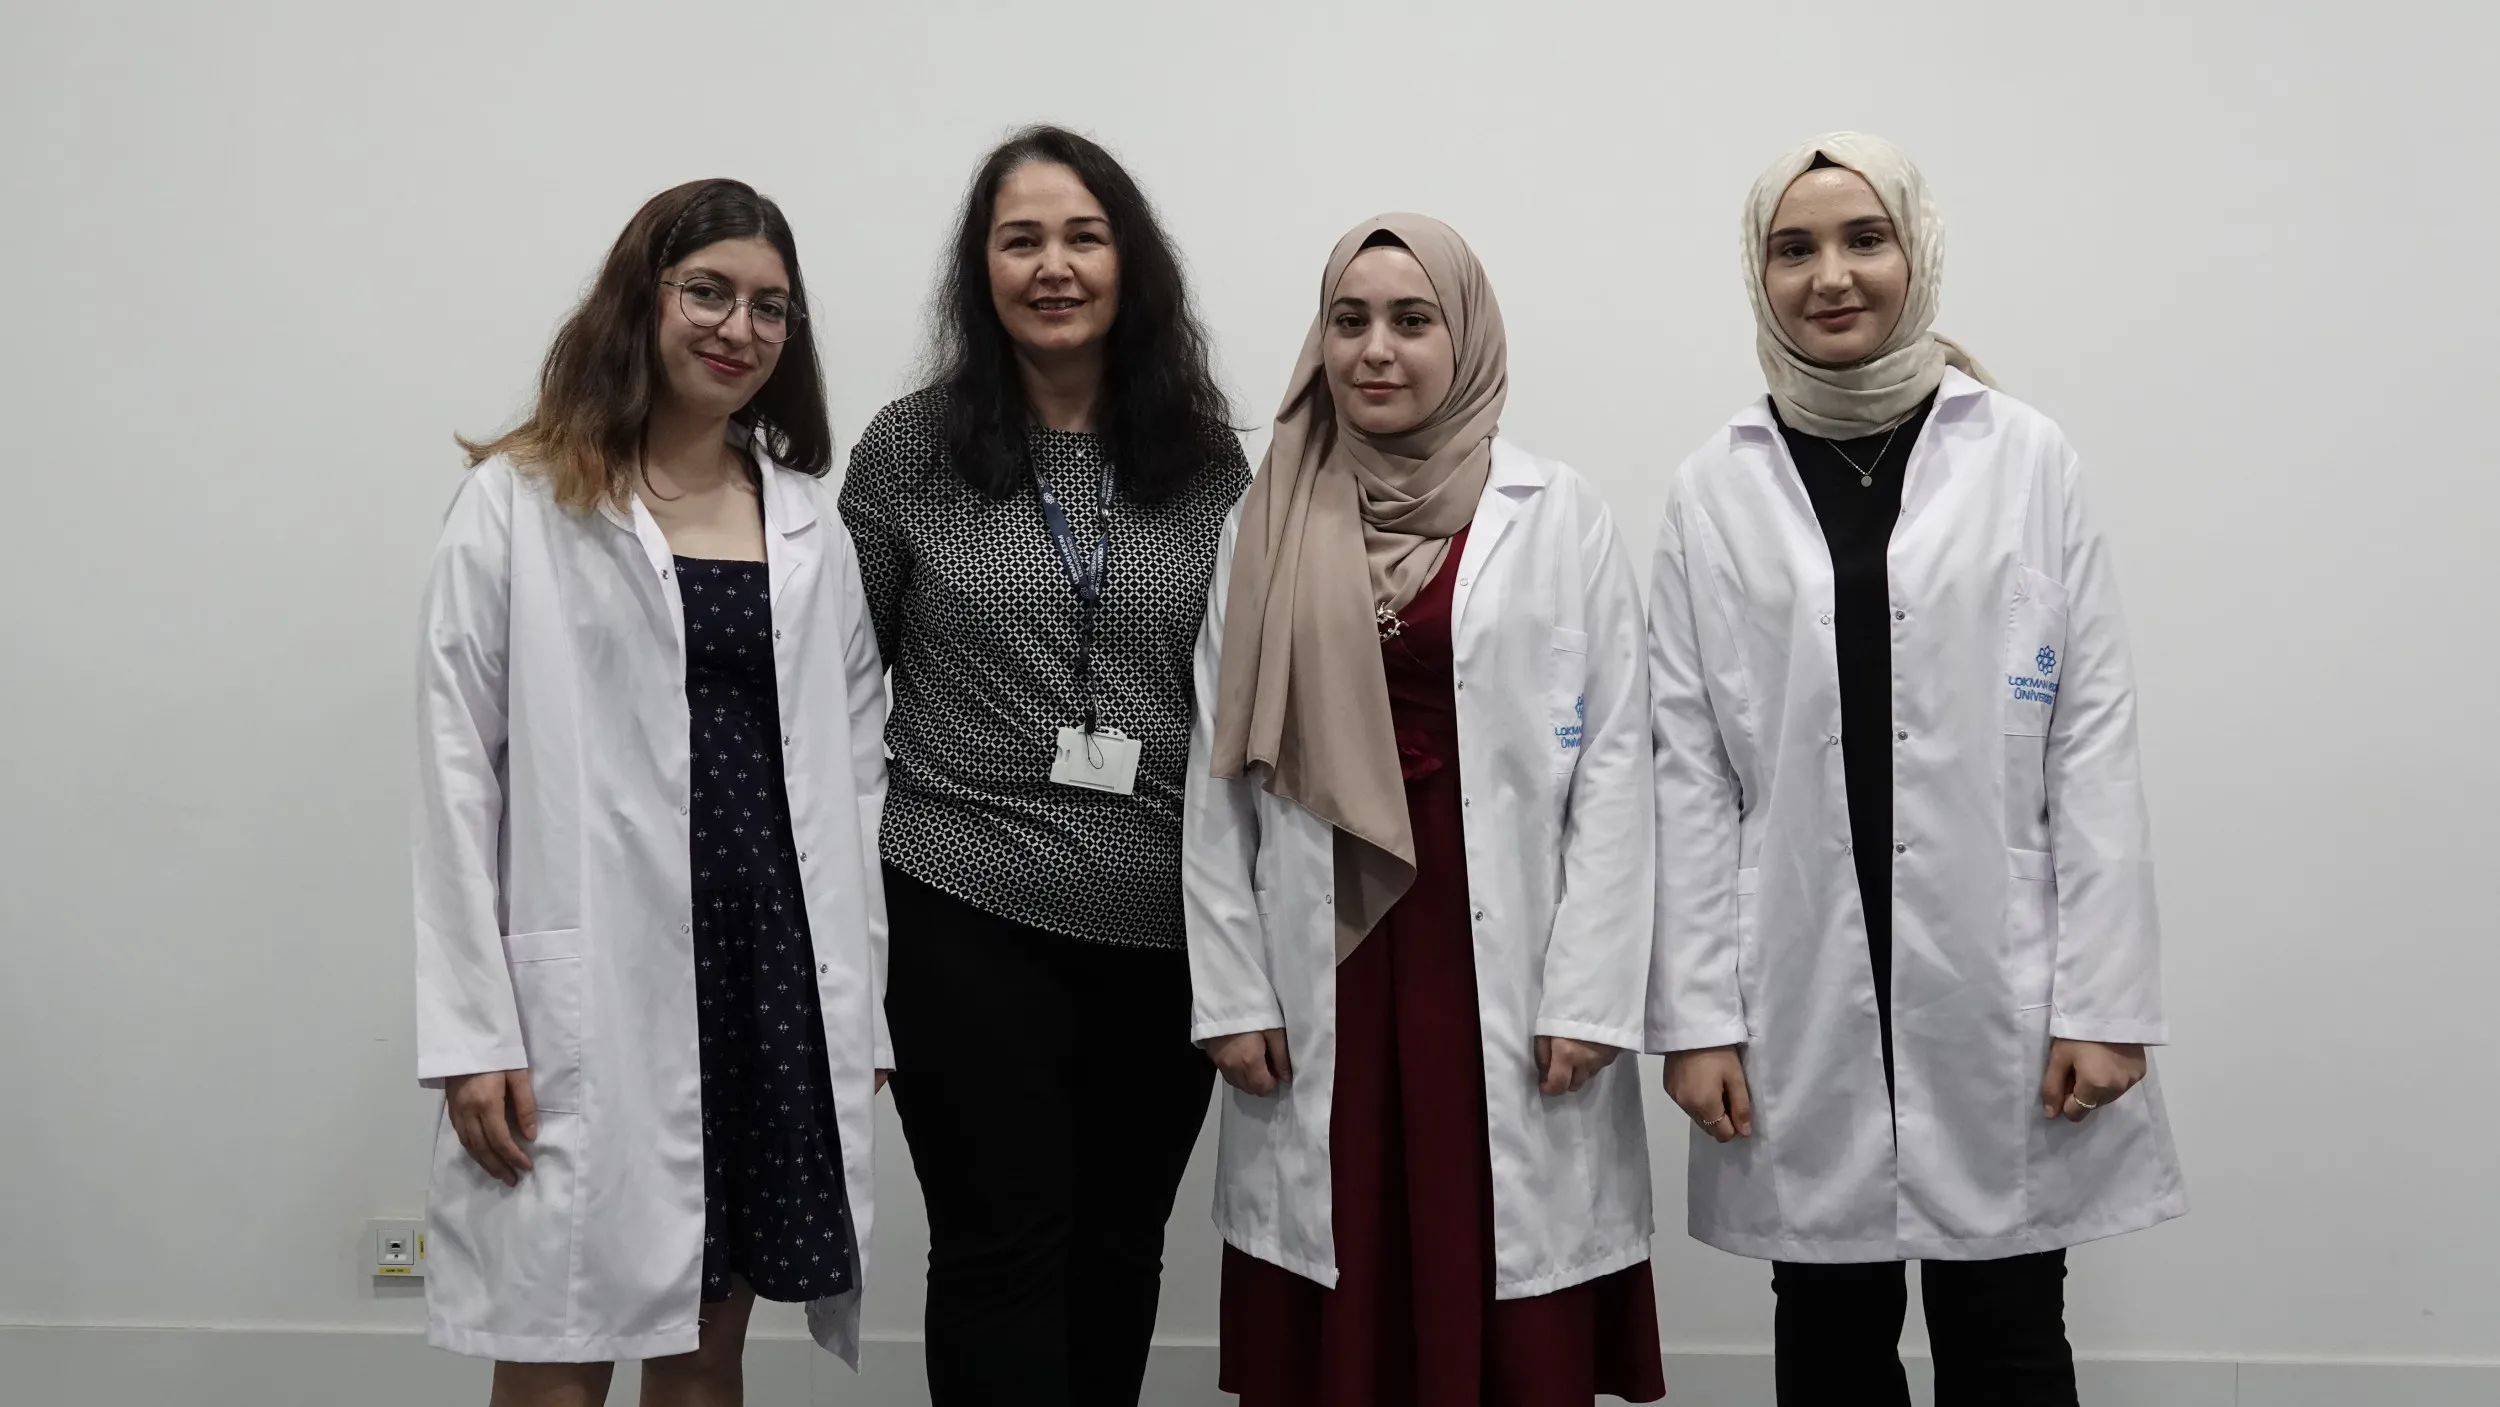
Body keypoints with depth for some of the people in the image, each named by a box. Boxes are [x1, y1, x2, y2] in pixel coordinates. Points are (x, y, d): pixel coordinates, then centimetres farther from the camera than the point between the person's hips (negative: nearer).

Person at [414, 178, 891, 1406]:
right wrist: (470, 1029, -10)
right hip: (585, 986, -4)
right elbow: (459, 773, -4)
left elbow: (850, 773, 11)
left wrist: (865, 1008, 7)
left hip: (775, 974, 4)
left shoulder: (810, 523, 12)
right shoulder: (518, 504, -1)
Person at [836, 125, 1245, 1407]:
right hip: (970, 920, -2)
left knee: (1119, 1246, 13)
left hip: (1166, 927, 3)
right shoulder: (910, 450, -1)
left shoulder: (1208, 463, 5)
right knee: (1005, 1245, 1)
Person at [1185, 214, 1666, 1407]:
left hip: (1507, 961, -2)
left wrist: (1589, 994, -7)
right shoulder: (1267, 526, 6)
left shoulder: (1561, 517, 0)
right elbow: (1219, 777, 6)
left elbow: (1616, 763, -2)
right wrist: (1232, 991, 1)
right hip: (1327, 957, 2)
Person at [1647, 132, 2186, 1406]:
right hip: (1801, 1000, 1)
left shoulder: (2028, 458, 1)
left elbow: (2092, 743, -1)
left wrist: (2104, 998, -6)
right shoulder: (1712, 488, 3)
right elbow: (1688, 769, 2)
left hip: (1996, 987, -1)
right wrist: (1695, 1012, -2)